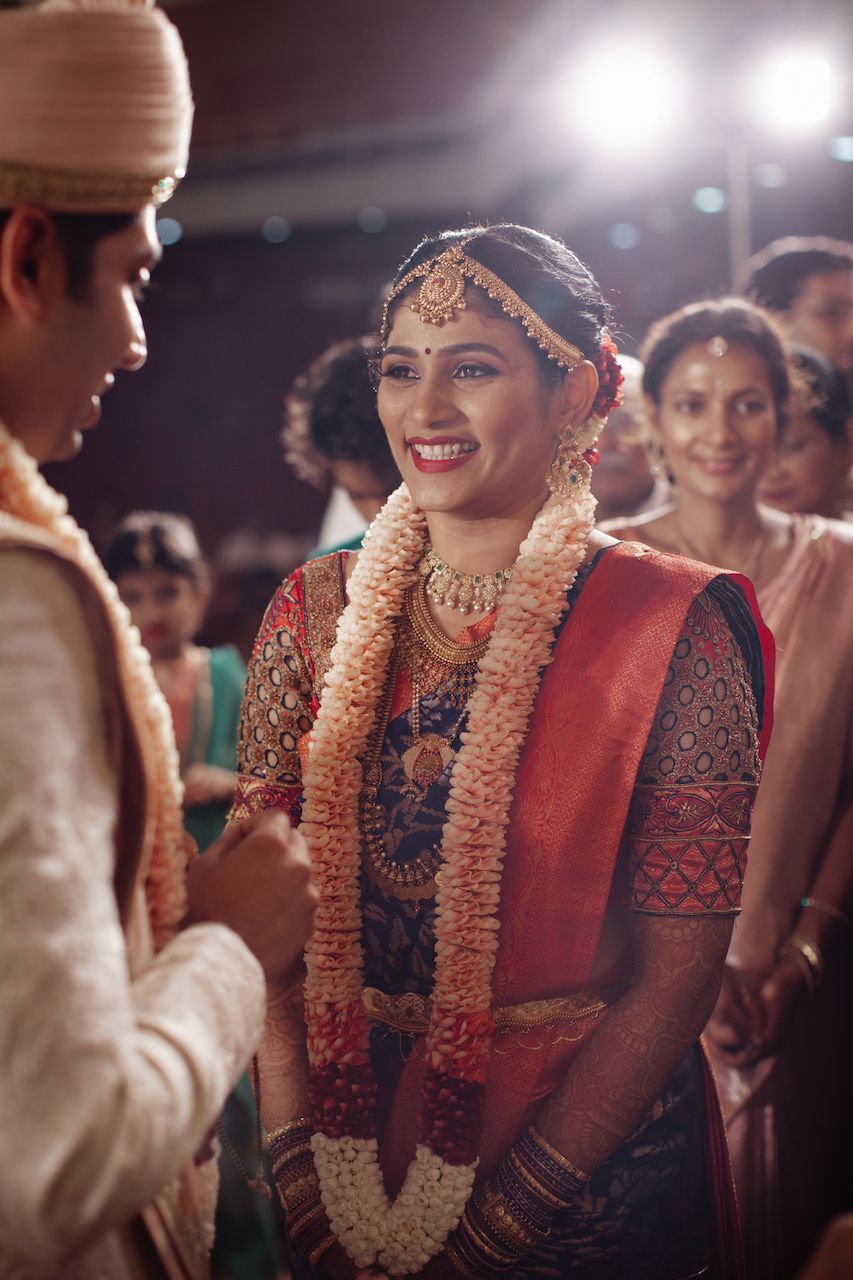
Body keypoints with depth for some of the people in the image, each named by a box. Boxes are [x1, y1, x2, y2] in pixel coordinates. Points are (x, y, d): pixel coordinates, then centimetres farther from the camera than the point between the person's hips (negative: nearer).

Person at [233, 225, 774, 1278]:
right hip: (335, 1131, 3)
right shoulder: (313, 613, -2)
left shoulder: (673, 627, -12)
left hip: (589, 1179, -2)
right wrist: (313, 1175, -14)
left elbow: (675, 976, -12)